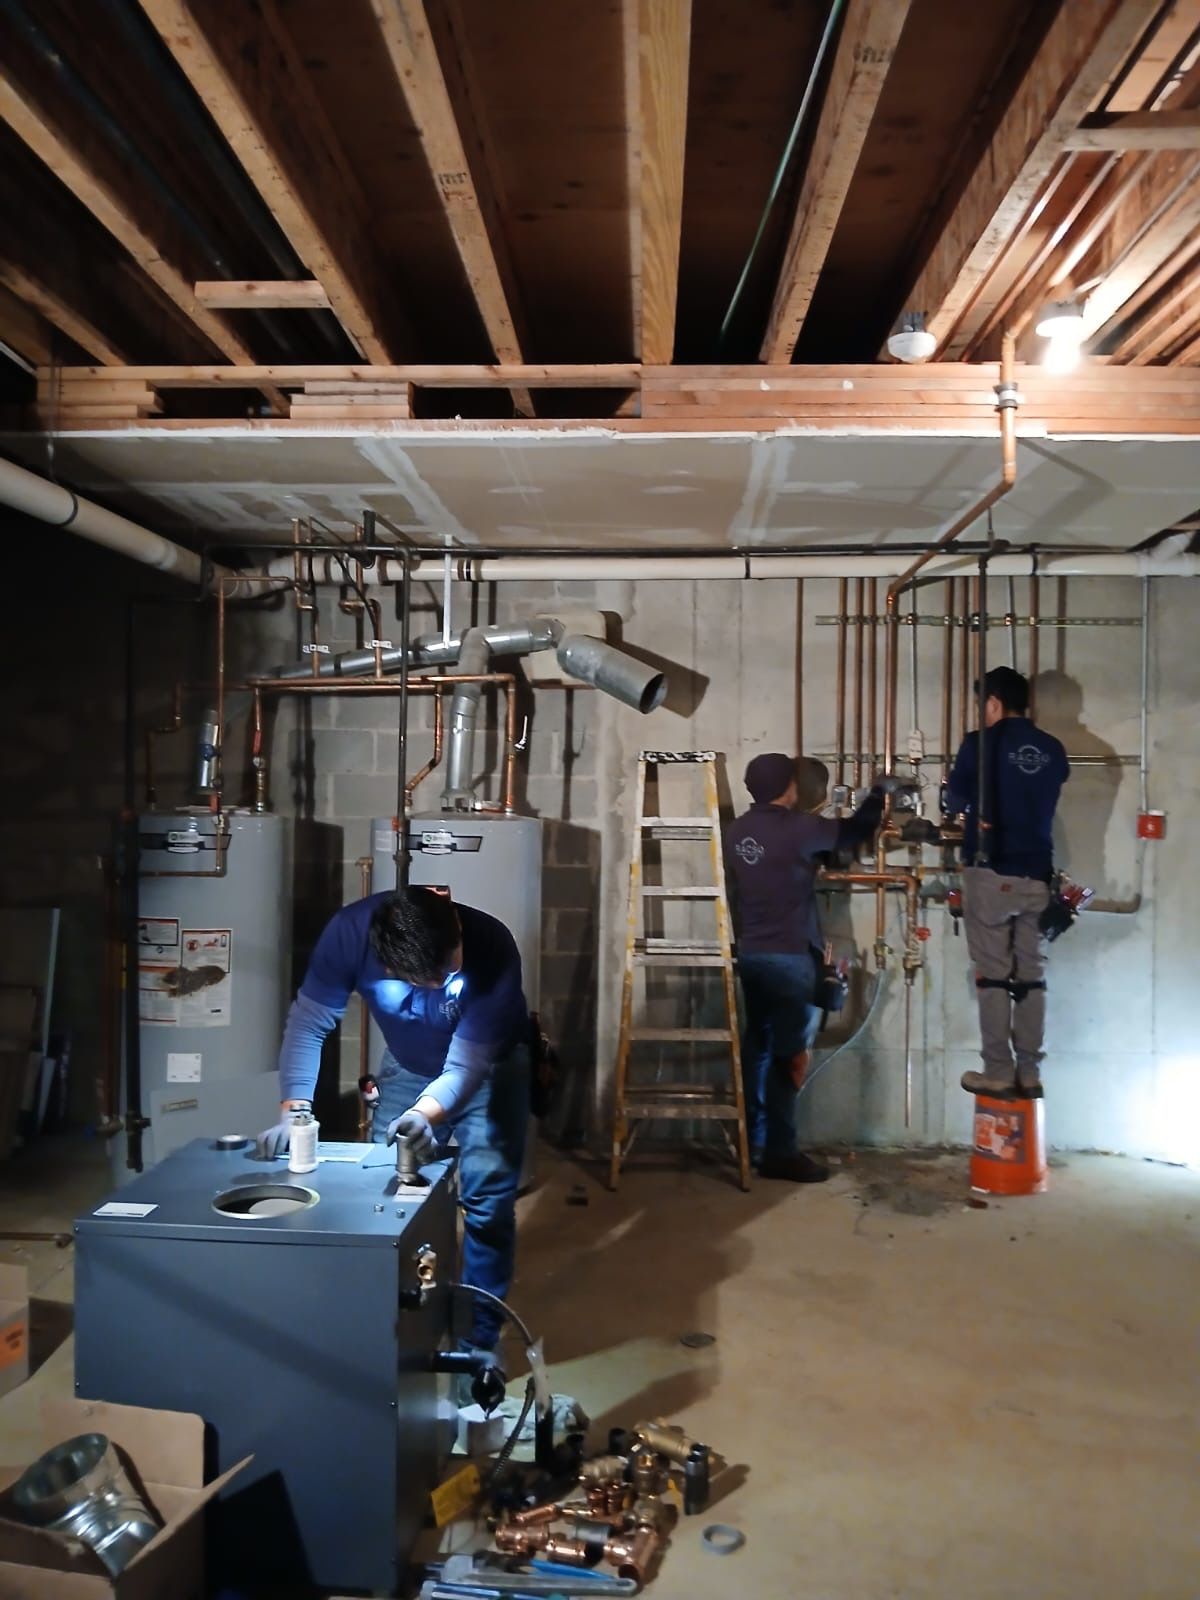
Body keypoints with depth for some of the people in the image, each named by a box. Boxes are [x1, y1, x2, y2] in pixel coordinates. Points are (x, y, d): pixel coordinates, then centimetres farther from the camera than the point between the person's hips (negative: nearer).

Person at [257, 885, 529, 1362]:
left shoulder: (492, 949, -38)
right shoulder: (351, 931, -33)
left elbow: (467, 1065, -35)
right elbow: (308, 1022, -24)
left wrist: (426, 1114, -53)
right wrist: (294, 1110, -36)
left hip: (489, 1066, -2)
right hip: (408, 1067, 3)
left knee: (486, 1200, -8)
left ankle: (480, 1338, 9)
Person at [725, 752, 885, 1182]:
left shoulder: (737, 832, 6)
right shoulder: (797, 828, -13)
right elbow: (854, 831, -2)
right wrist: (879, 793, 14)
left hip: (750, 954, 7)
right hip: (789, 957, -7)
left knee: (758, 1045, 14)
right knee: (790, 1054, -2)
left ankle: (752, 1140, 22)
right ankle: (779, 1152, 1)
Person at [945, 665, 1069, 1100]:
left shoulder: (981, 743, -6)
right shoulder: (1053, 750, 7)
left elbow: (954, 800, 2)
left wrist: (963, 803, 24)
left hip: (991, 873, -4)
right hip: (1037, 875, 4)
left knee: (993, 973, 1)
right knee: (1031, 974, 9)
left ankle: (999, 1073, 4)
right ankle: (1029, 1073, 13)